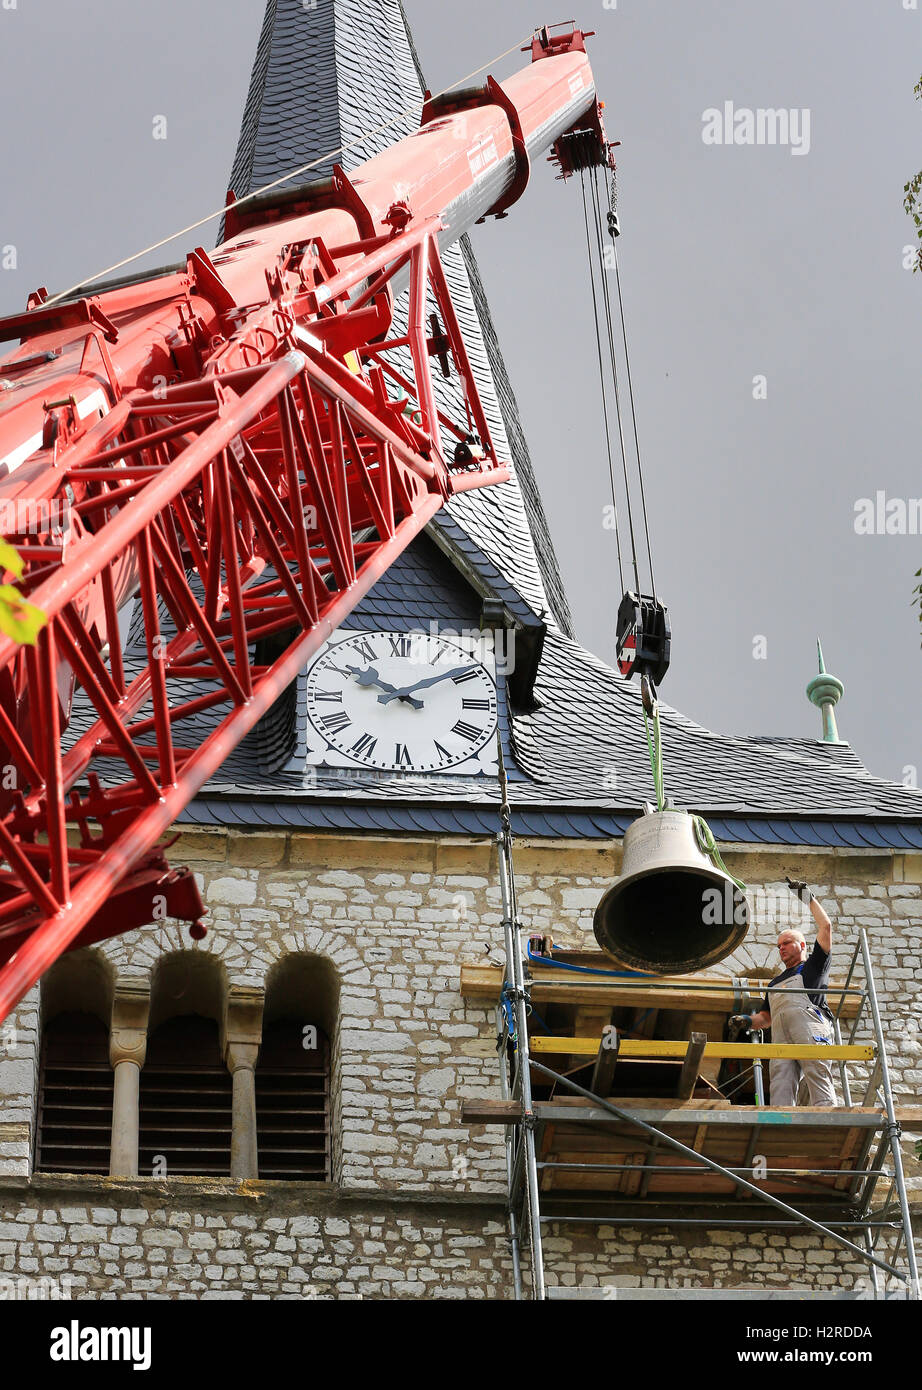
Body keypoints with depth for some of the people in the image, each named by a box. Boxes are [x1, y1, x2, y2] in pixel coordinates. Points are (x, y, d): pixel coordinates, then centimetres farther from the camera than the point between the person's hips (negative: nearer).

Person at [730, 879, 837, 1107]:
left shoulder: (813, 966, 23)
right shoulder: (775, 983, 39)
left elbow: (825, 927, 16)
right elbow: (765, 1017, 35)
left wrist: (809, 898, 23)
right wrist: (748, 1020, 14)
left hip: (810, 1028, -5)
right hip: (781, 1033, 5)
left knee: (818, 1076, -19)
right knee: (780, 1086, -15)